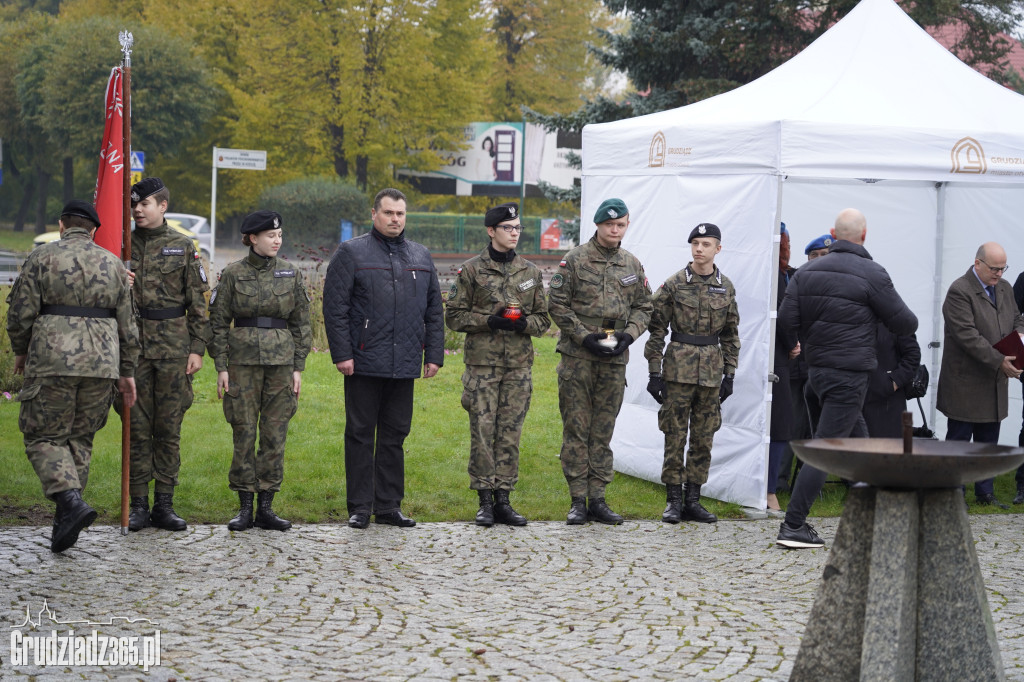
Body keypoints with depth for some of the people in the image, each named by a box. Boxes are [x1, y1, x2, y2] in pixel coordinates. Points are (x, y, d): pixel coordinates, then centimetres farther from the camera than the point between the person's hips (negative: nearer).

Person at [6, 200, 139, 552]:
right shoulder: (112, 263, 11)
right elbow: (127, 324, 12)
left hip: (52, 361, -4)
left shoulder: (42, 257, 0)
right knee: (80, 438, 13)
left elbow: (20, 312, -2)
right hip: (102, 363, 4)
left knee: (44, 437, 4)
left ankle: (71, 500, -19)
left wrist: (21, 351, 15)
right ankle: (66, 522, 10)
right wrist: (127, 371, 19)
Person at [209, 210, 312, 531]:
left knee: (275, 434, 2)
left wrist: (298, 367, 4)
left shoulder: (291, 273, 6)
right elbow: (219, 322, 3)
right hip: (243, 361, -2)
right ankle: (245, 508, 8)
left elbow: (301, 323, 9)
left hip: (281, 360, 2)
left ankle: (266, 508, 8)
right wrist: (221, 366, -3)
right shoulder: (233, 274, 1)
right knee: (244, 433, 0)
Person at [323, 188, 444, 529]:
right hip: (364, 363, -4)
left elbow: (434, 311, 17)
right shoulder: (351, 253, -1)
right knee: (360, 434, 1)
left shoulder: (421, 257, 14)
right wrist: (341, 354, -12)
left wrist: (433, 354, 9)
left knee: (395, 436, 9)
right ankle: (360, 507, 7)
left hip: (404, 366, 4)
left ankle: (389, 505, 16)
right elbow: (335, 308, -5)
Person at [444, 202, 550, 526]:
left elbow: (544, 319, 14)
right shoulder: (471, 270, 0)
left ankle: (503, 500, 10)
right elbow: (454, 316, 0)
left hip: (519, 364, 3)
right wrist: (488, 321, -14)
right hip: (482, 364, -3)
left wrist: (524, 323, -8)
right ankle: (485, 502, 4)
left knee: (510, 433, 3)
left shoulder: (531, 272, 10)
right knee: (483, 432, -3)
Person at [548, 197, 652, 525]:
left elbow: (644, 308, 16)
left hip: (614, 361, 4)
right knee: (576, 429, -1)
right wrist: (584, 337, -12)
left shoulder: (632, 265, 11)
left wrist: (628, 335, -2)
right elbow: (557, 304, -4)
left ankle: (597, 498, 12)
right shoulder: (574, 260, -2)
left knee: (603, 432, 7)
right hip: (577, 358, -3)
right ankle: (578, 501, 3)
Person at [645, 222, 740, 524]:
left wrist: (729, 374, 8)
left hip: (712, 371, 3)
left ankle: (693, 500, 14)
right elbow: (657, 329, -2)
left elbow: (730, 334, 13)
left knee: (704, 436, 6)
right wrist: (655, 372, -6)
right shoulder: (674, 284, -3)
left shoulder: (726, 288, 7)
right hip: (679, 368, -3)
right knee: (675, 435, -1)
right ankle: (674, 501, 6)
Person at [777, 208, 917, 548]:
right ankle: (793, 526, -10)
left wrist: (798, 347, 19)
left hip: (816, 368, 7)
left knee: (858, 442, 19)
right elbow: (905, 324, -6)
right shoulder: (872, 274, -10)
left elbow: (787, 320, -1)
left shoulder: (807, 271, 5)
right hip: (850, 373, -7)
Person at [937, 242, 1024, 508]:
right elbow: (967, 336, -22)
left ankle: (985, 493, 21)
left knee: (988, 440, 13)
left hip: (995, 382, 8)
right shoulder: (960, 291, -16)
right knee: (959, 439, 1)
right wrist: (999, 361, -25)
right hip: (965, 383, -8)